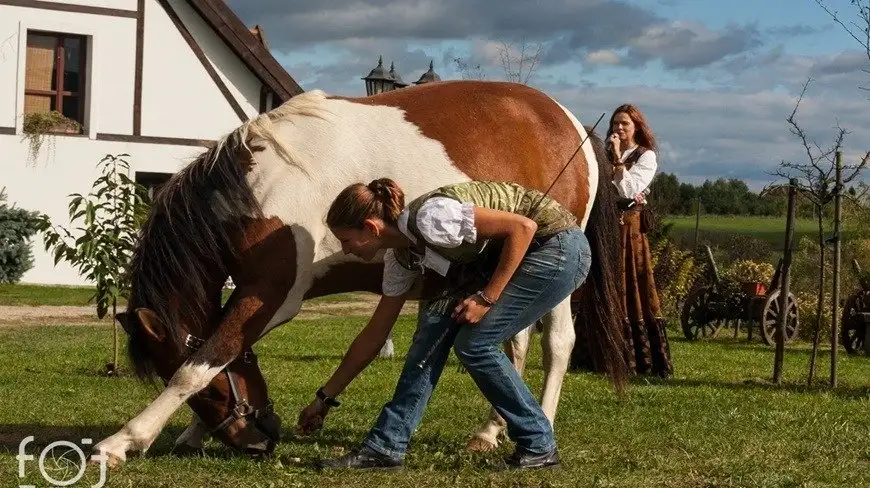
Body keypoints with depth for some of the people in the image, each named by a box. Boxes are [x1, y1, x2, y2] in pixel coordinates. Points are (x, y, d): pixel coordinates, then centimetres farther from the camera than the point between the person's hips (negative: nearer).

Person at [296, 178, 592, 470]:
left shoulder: (429, 218, -26)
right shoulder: (400, 257, 1)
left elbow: (524, 227, -25)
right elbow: (375, 335, 10)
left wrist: (487, 297, -22)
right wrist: (325, 397, 13)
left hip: (561, 249, -8)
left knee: (473, 342, -11)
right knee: (436, 323, -2)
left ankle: (539, 448, 3)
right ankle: (384, 447, 2)